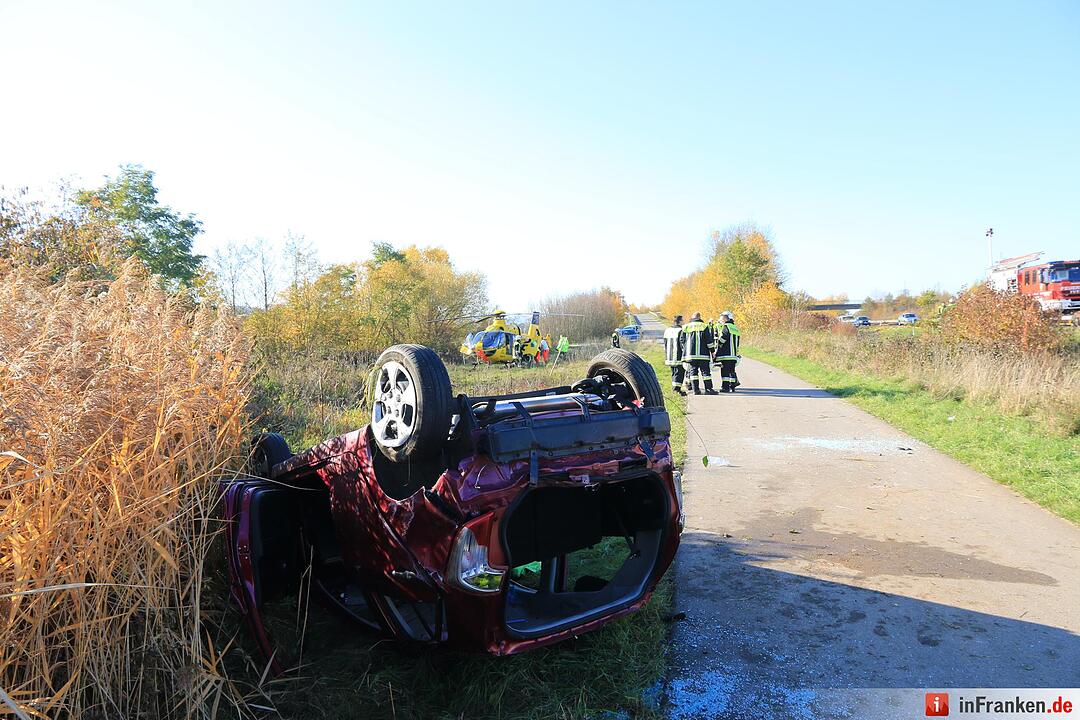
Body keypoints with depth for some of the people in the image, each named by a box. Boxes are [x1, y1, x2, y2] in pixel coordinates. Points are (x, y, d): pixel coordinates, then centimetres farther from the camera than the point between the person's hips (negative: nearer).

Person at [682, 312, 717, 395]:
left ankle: (695, 390, 1)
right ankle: (708, 389, -1)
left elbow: (683, 341, 13)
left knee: (693, 372, 4)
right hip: (702, 354, -2)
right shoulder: (704, 326, 2)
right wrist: (712, 351, 4)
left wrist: (684, 354, 20)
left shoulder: (686, 327, 10)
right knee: (705, 371, 1)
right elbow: (709, 341, -2)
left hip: (690, 355, 2)